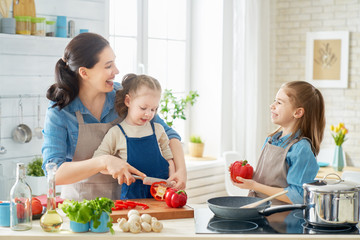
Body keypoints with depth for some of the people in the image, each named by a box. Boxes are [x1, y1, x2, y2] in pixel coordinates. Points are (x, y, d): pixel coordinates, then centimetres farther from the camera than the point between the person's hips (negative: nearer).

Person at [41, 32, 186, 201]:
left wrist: (181, 169, -13)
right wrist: (103, 162, -31)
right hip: (80, 204, -1)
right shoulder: (58, 113, -9)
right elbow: (53, 173, -19)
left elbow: (167, 134, 6)